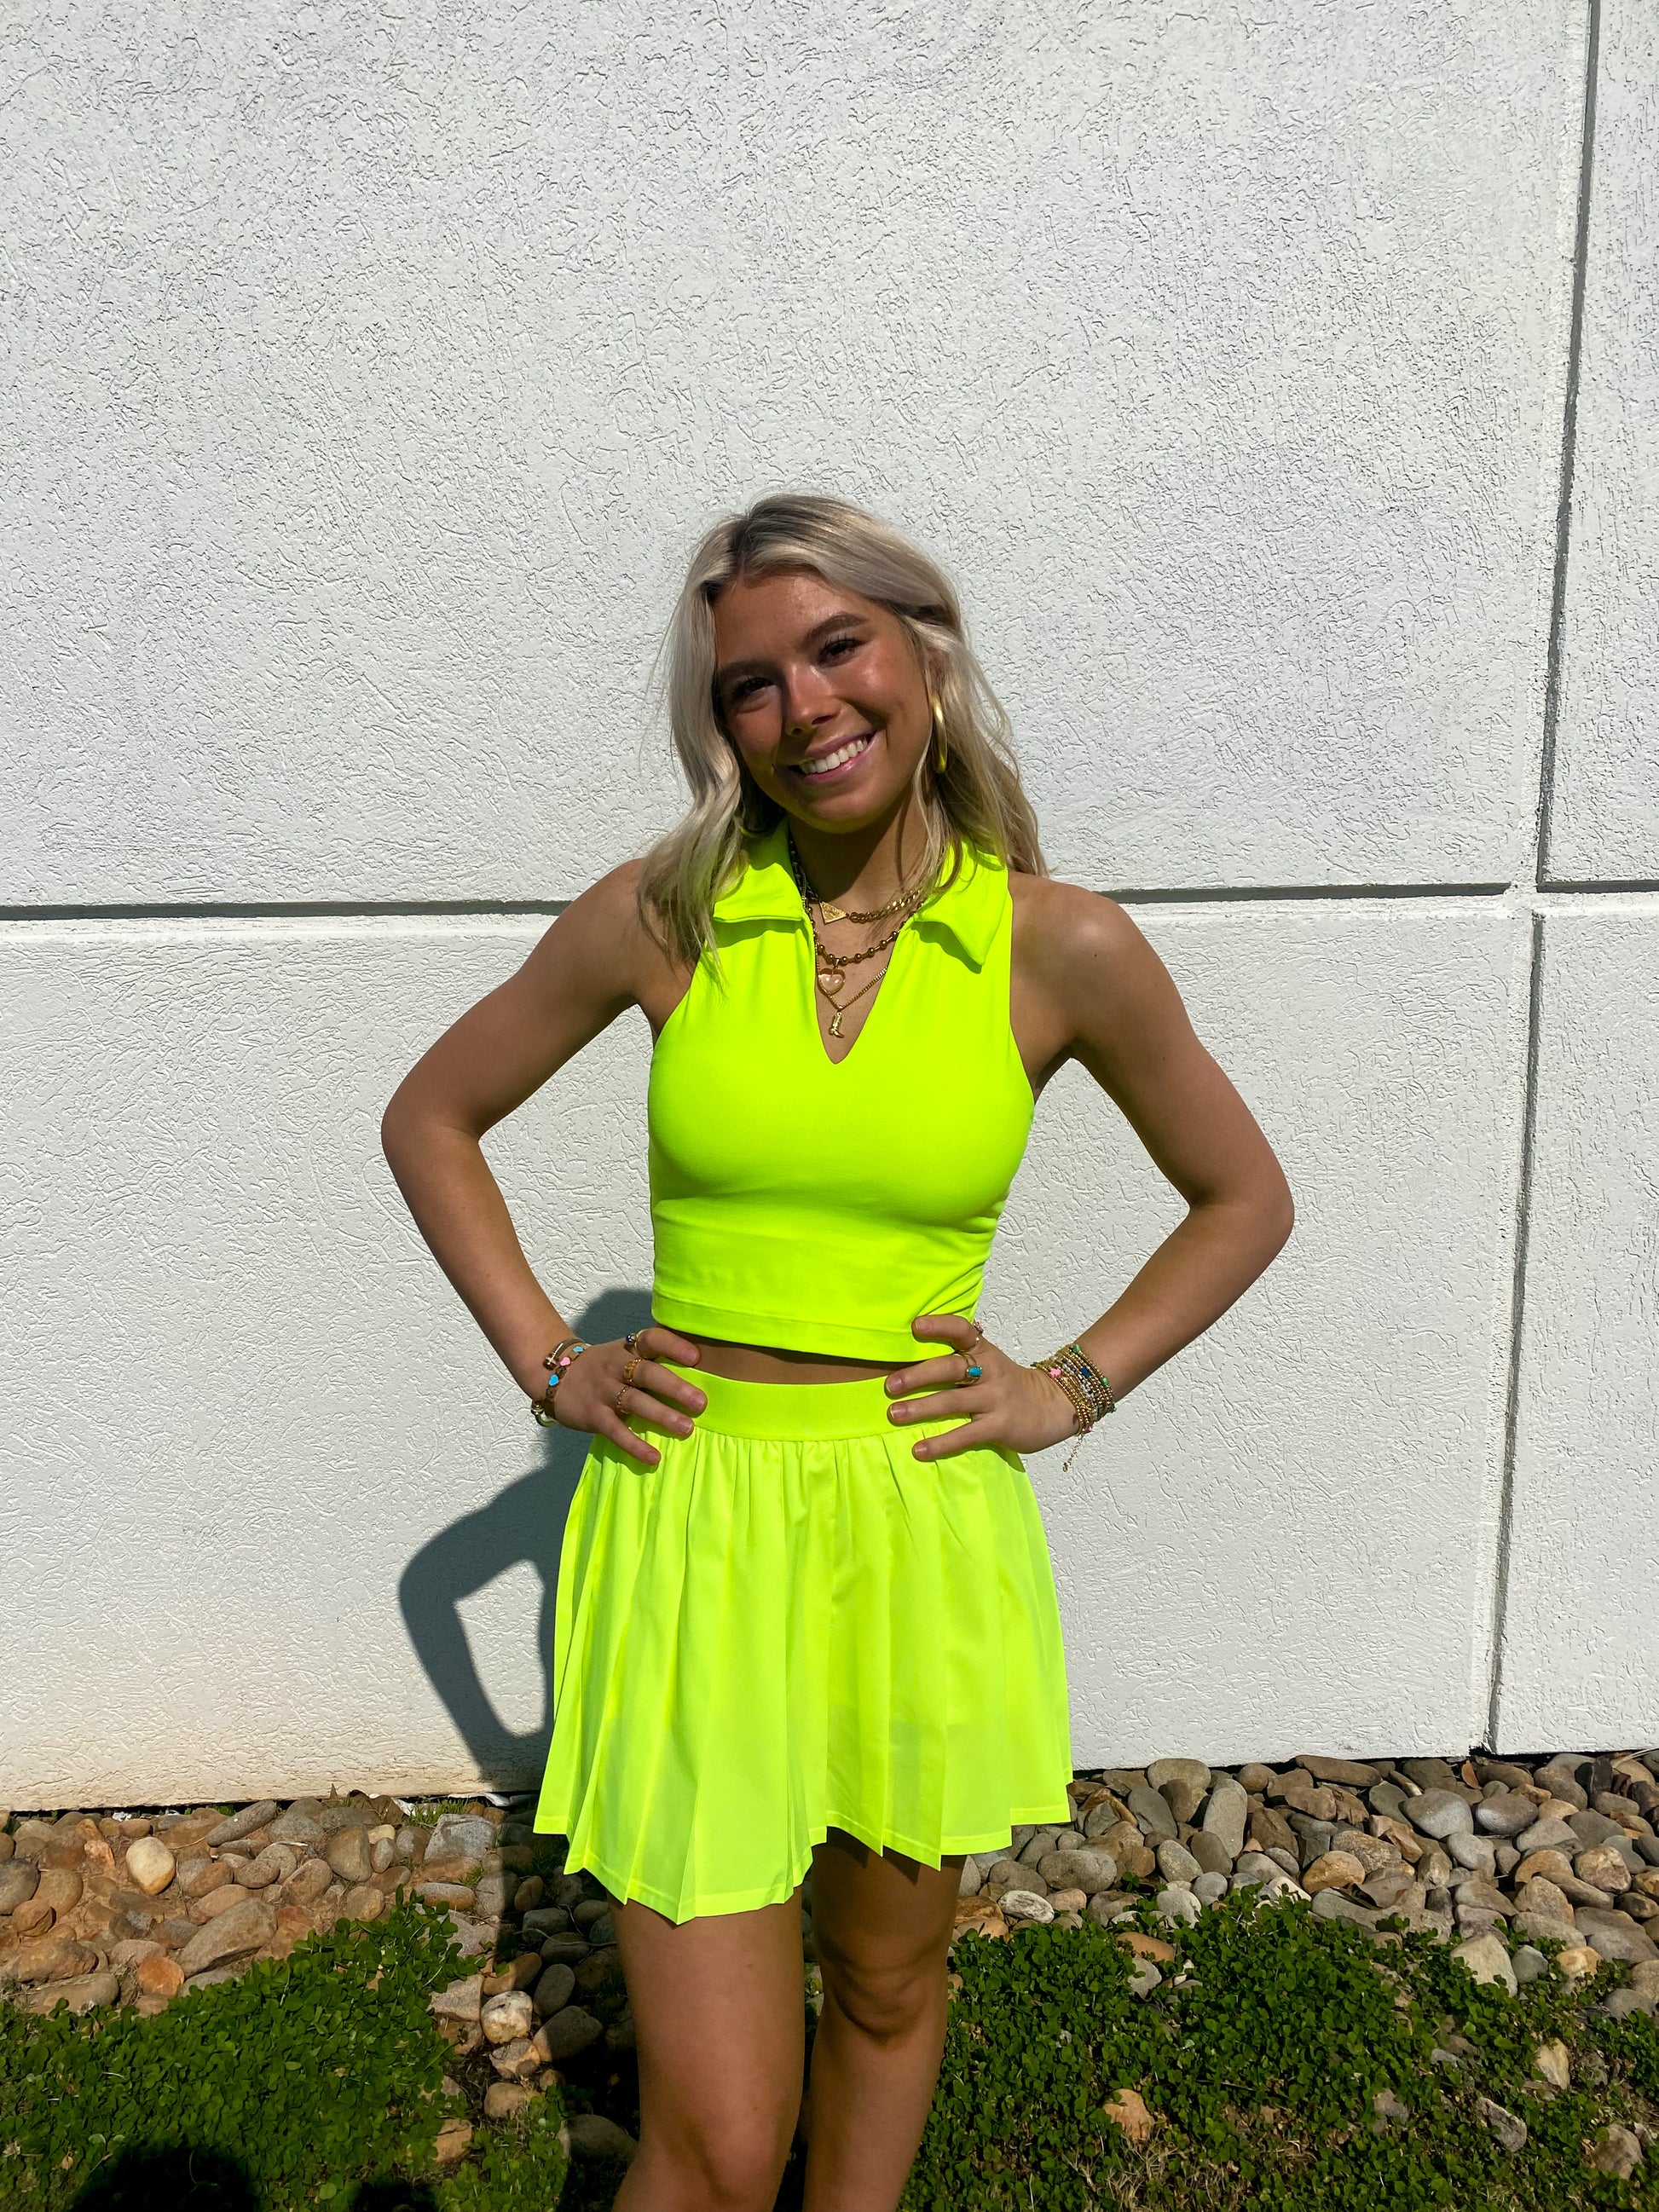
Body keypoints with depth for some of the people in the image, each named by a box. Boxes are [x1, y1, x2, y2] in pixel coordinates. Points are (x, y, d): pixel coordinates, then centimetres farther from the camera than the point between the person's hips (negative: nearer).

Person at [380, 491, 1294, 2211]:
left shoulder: (1063, 950, -6)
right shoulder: (662, 918, -6)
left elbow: (1246, 1198, 9)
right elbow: (430, 1118, 9)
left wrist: (1073, 1388, -1)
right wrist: (544, 1361, 1)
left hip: (922, 1539, 1)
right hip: (693, 1527, -1)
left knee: (884, 1985, 23)